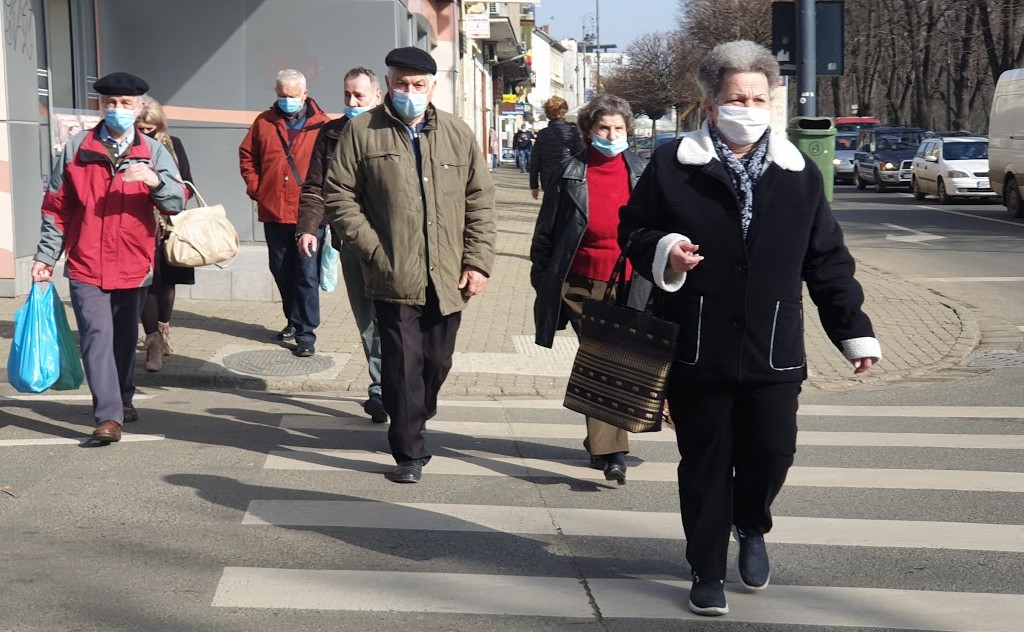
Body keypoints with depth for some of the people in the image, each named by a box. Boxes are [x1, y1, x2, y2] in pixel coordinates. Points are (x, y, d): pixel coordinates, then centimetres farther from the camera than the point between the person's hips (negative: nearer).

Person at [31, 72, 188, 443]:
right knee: (97, 336, -13)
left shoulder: (153, 153, 4)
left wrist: (155, 180, -25)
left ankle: (123, 399, 35)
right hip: (86, 267, -2)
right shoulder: (77, 148, 3)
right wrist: (46, 256, 6)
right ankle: (108, 416, -16)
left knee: (125, 339, 15)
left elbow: (177, 204, -6)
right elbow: (56, 207, 8)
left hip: (133, 267, 2)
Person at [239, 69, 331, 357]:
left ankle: (306, 333, 0)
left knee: (307, 274, -4)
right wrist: (255, 187, 7)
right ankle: (294, 320, 32)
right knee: (281, 271, 15)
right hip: (273, 213, 4)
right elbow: (247, 155, 17)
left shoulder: (322, 125, -2)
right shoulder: (264, 123, 8)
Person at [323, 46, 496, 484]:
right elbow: (338, 197, 0)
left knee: (437, 362, 13)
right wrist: (374, 251, -9)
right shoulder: (362, 132, 2)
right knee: (403, 365, -3)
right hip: (394, 278, -3)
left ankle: (413, 426, 37)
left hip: (447, 279, 3)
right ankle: (409, 453, 8)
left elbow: (480, 201, 10)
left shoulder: (458, 134, 9)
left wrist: (478, 262, 1)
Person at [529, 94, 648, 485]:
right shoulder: (570, 176, 1)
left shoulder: (642, 173, 7)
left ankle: (600, 442, 25)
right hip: (582, 287, -1)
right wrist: (541, 278, 4)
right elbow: (546, 232, 6)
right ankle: (611, 452, -2)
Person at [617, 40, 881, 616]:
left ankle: (751, 527, 36)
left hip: (774, 351, 2)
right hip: (697, 348, -1)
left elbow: (828, 261, 9)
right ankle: (708, 573, 22)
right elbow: (633, 230, 6)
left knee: (773, 452, 3)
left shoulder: (800, 173, 6)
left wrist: (855, 331, 7)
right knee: (705, 463, 7)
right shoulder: (672, 165, -1)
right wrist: (662, 251, -16)